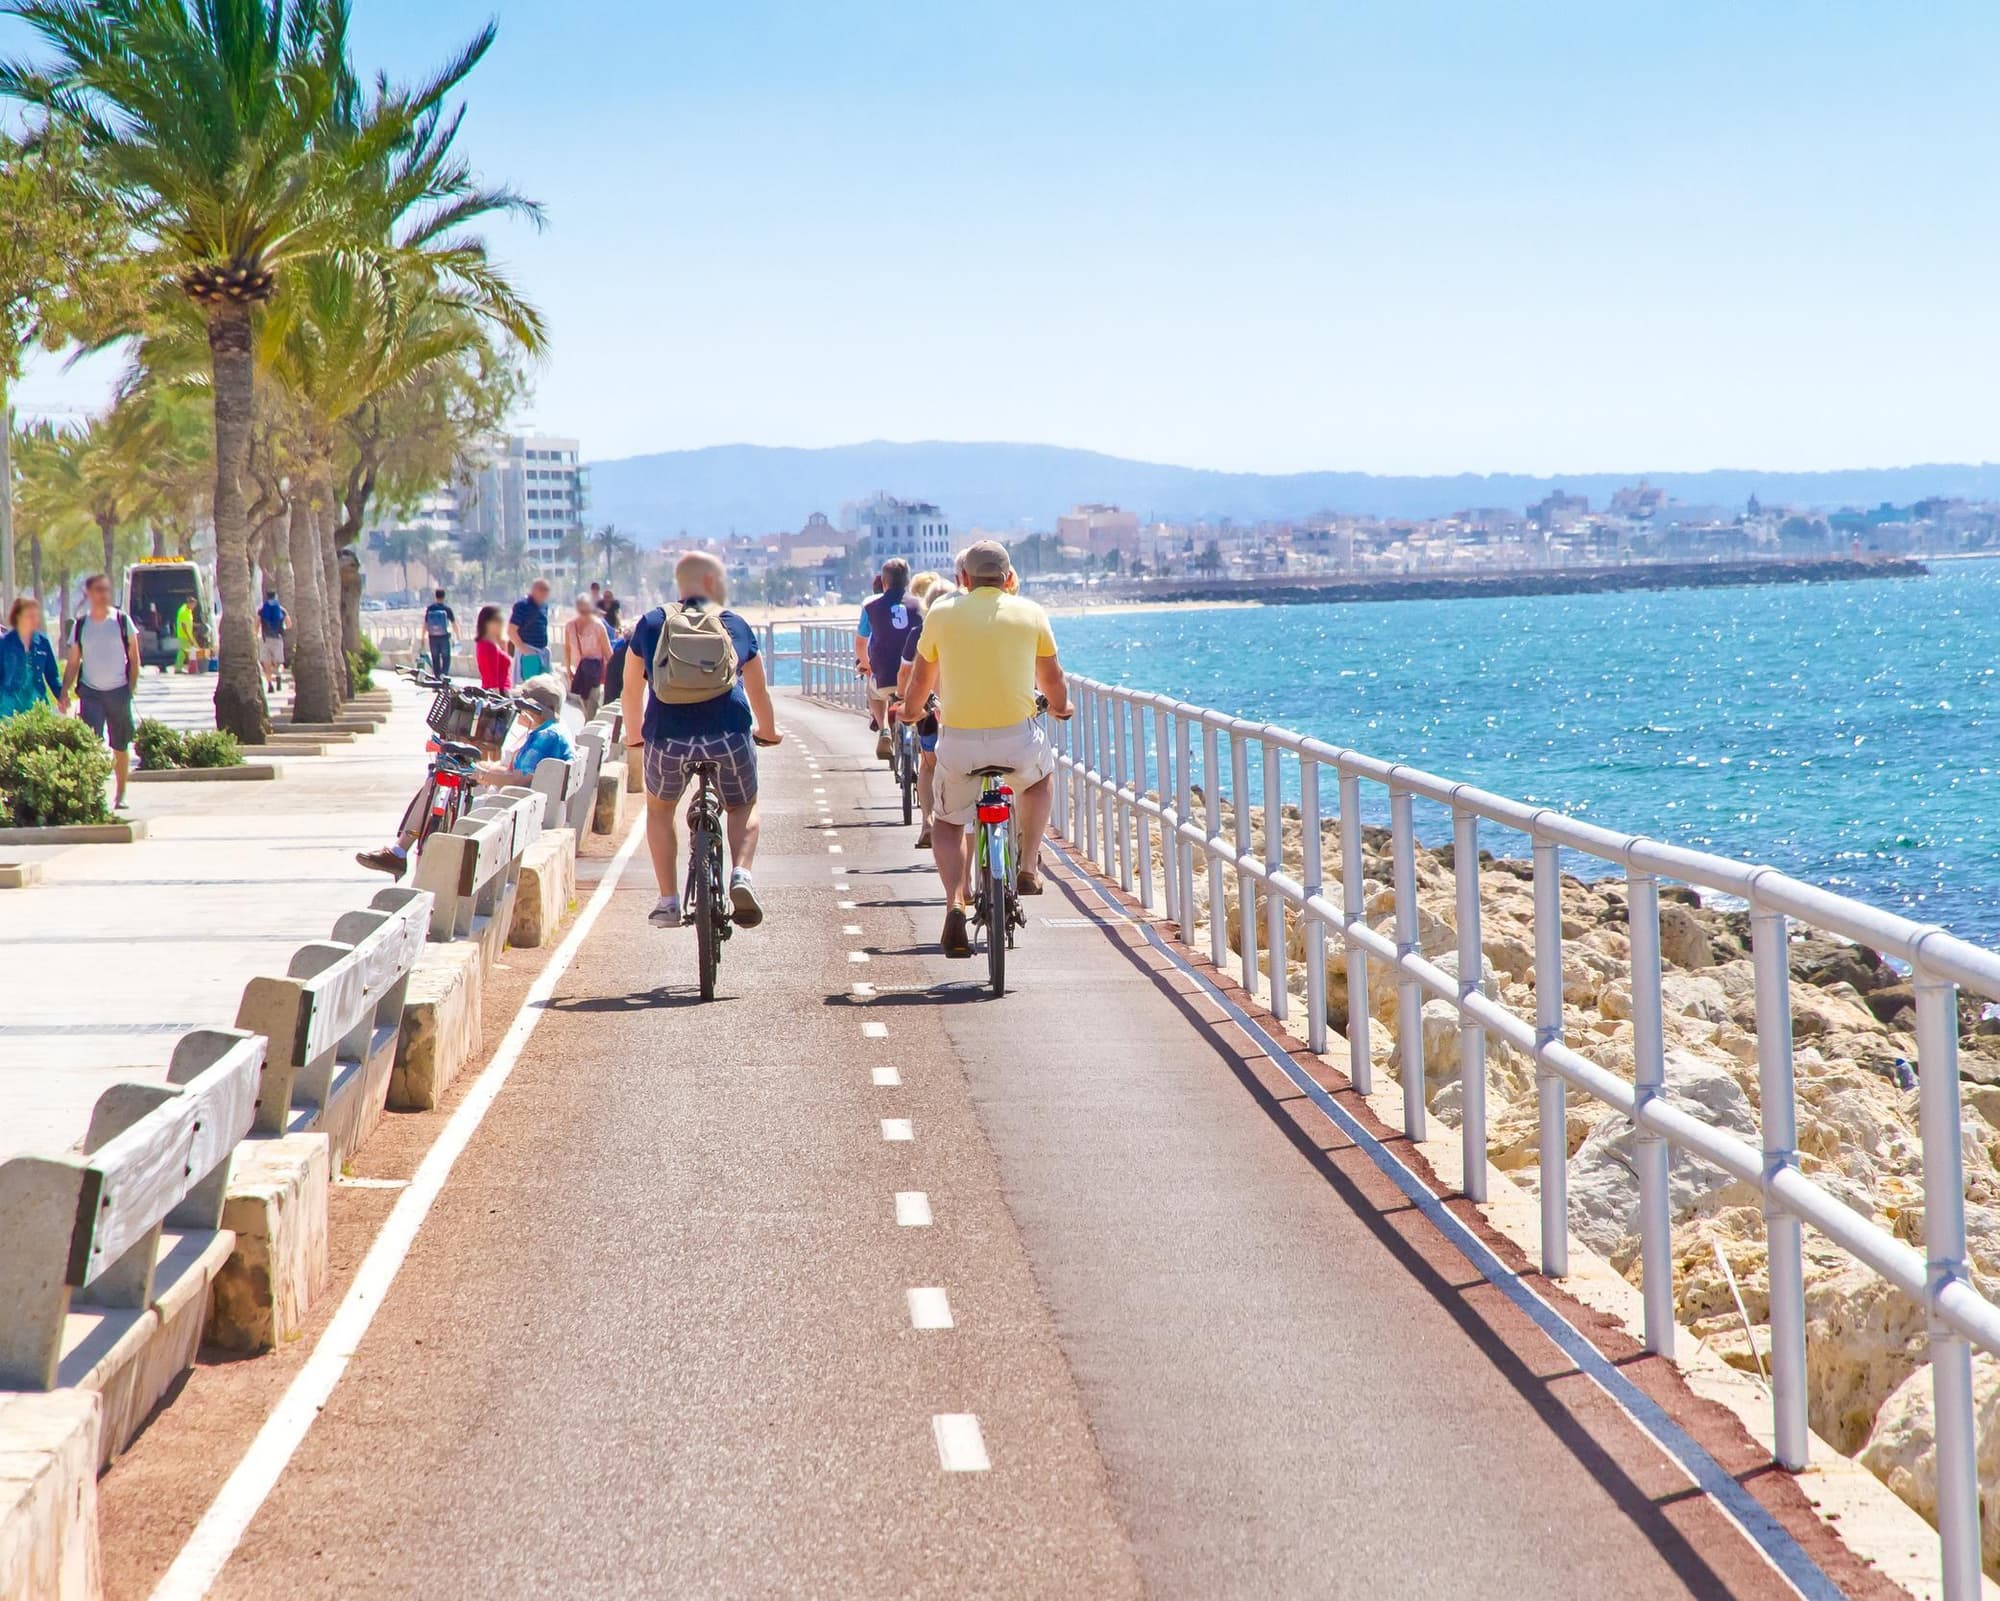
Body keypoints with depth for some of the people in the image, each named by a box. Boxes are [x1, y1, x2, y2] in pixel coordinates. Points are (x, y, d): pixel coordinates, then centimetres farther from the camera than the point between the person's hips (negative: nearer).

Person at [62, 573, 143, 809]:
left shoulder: (122, 621, 2)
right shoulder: (80, 626, 4)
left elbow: (134, 659, 5)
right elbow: (72, 663, 7)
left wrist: (131, 689, -3)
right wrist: (65, 690, -6)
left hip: (119, 691, 0)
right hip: (90, 691, 0)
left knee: (120, 747, 8)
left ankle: (120, 795, 19)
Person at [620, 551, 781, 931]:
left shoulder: (651, 624, 16)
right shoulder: (736, 625, 17)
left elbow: (632, 688, 23)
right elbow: (759, 692, 27)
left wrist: (634, 735, 40)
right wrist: (768, 731, 46)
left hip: (667, 738, 0)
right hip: (729, 735, 0)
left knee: (660, 810, 28)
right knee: (742, 808, 25)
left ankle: (668, 902, 19)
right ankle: (741, 876, -2)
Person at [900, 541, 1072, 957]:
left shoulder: (941, 614, 5)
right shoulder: (1030, 614, 5)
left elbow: (920, 682, 17)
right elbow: (1053, 680, 14)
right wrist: (1060, 706, 37)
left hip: (958, 742, 0)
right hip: (1019, 740, 0)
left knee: (947, 824, 22)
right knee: (1042, 775, 35)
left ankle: (955, 905, -2)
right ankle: (1029, 868, 25)